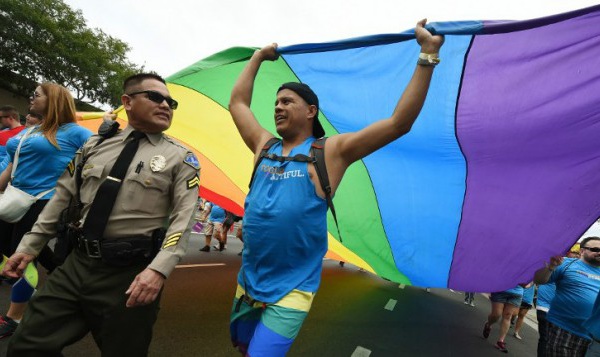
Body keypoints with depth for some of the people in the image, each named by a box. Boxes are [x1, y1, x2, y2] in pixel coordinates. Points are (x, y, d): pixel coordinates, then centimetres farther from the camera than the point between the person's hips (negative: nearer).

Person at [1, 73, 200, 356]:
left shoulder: (180, 158, -4)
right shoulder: (94, 145, 11)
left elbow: (182, 219, -13)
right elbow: (62, 199, 16)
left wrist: (158, 269, -24)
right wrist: (29, 246, 14)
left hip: (131, 275, -4)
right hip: (76, 265, 5)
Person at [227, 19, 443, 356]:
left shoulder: (330, 151, -8)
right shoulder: (264, 146, 6)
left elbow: (399, 123, -13)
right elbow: (238, 102, 16)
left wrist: (428, 54, -13)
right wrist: (259, 56, 20)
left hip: (289, 291, -6)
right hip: (248, 282, 6)